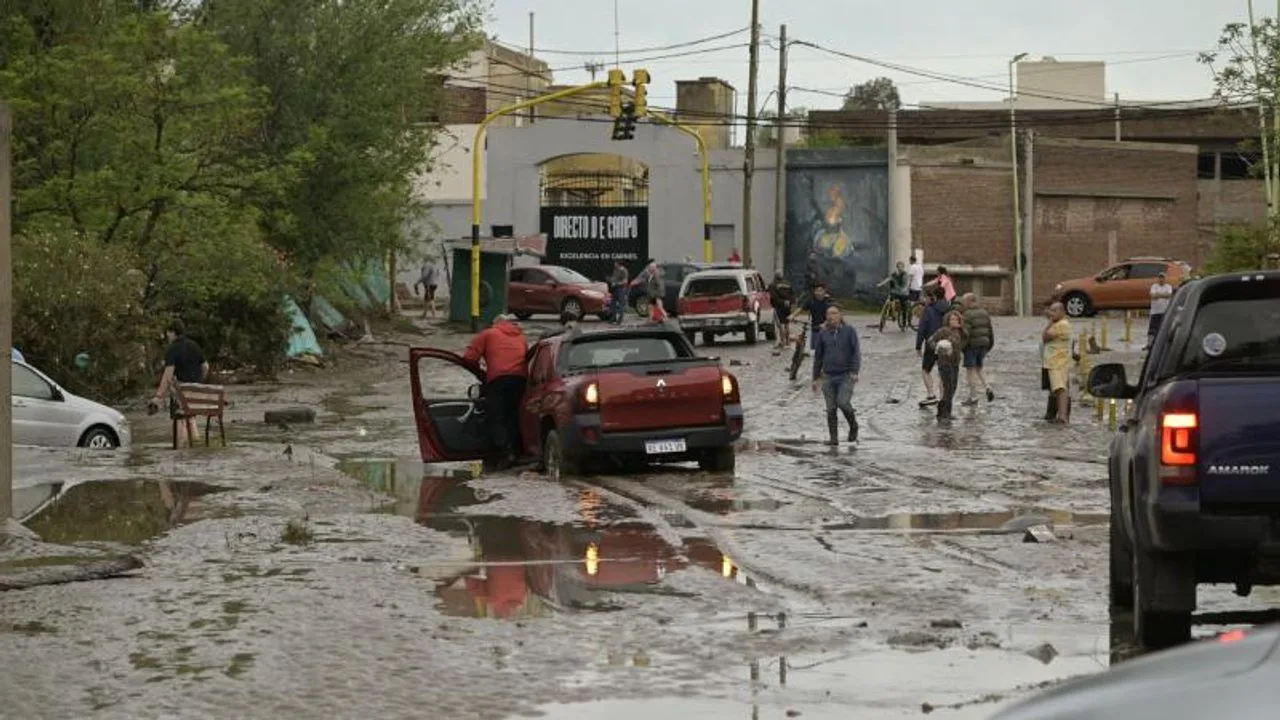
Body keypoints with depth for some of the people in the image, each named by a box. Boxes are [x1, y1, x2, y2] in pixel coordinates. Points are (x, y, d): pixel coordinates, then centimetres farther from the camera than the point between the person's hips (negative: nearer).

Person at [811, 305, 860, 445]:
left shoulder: (849, 331, 0)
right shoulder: (823, 334, 7)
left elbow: (856, 352, -3)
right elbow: (818, 357, 13)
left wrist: (855, 372, -14)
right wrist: (816, 378, 11)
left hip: (846, 376, -3)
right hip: (828, 376, 3)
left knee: (843, 402, -16)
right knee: (831, 409, 2)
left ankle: (853, 426, 10)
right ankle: (833, 438, 9)